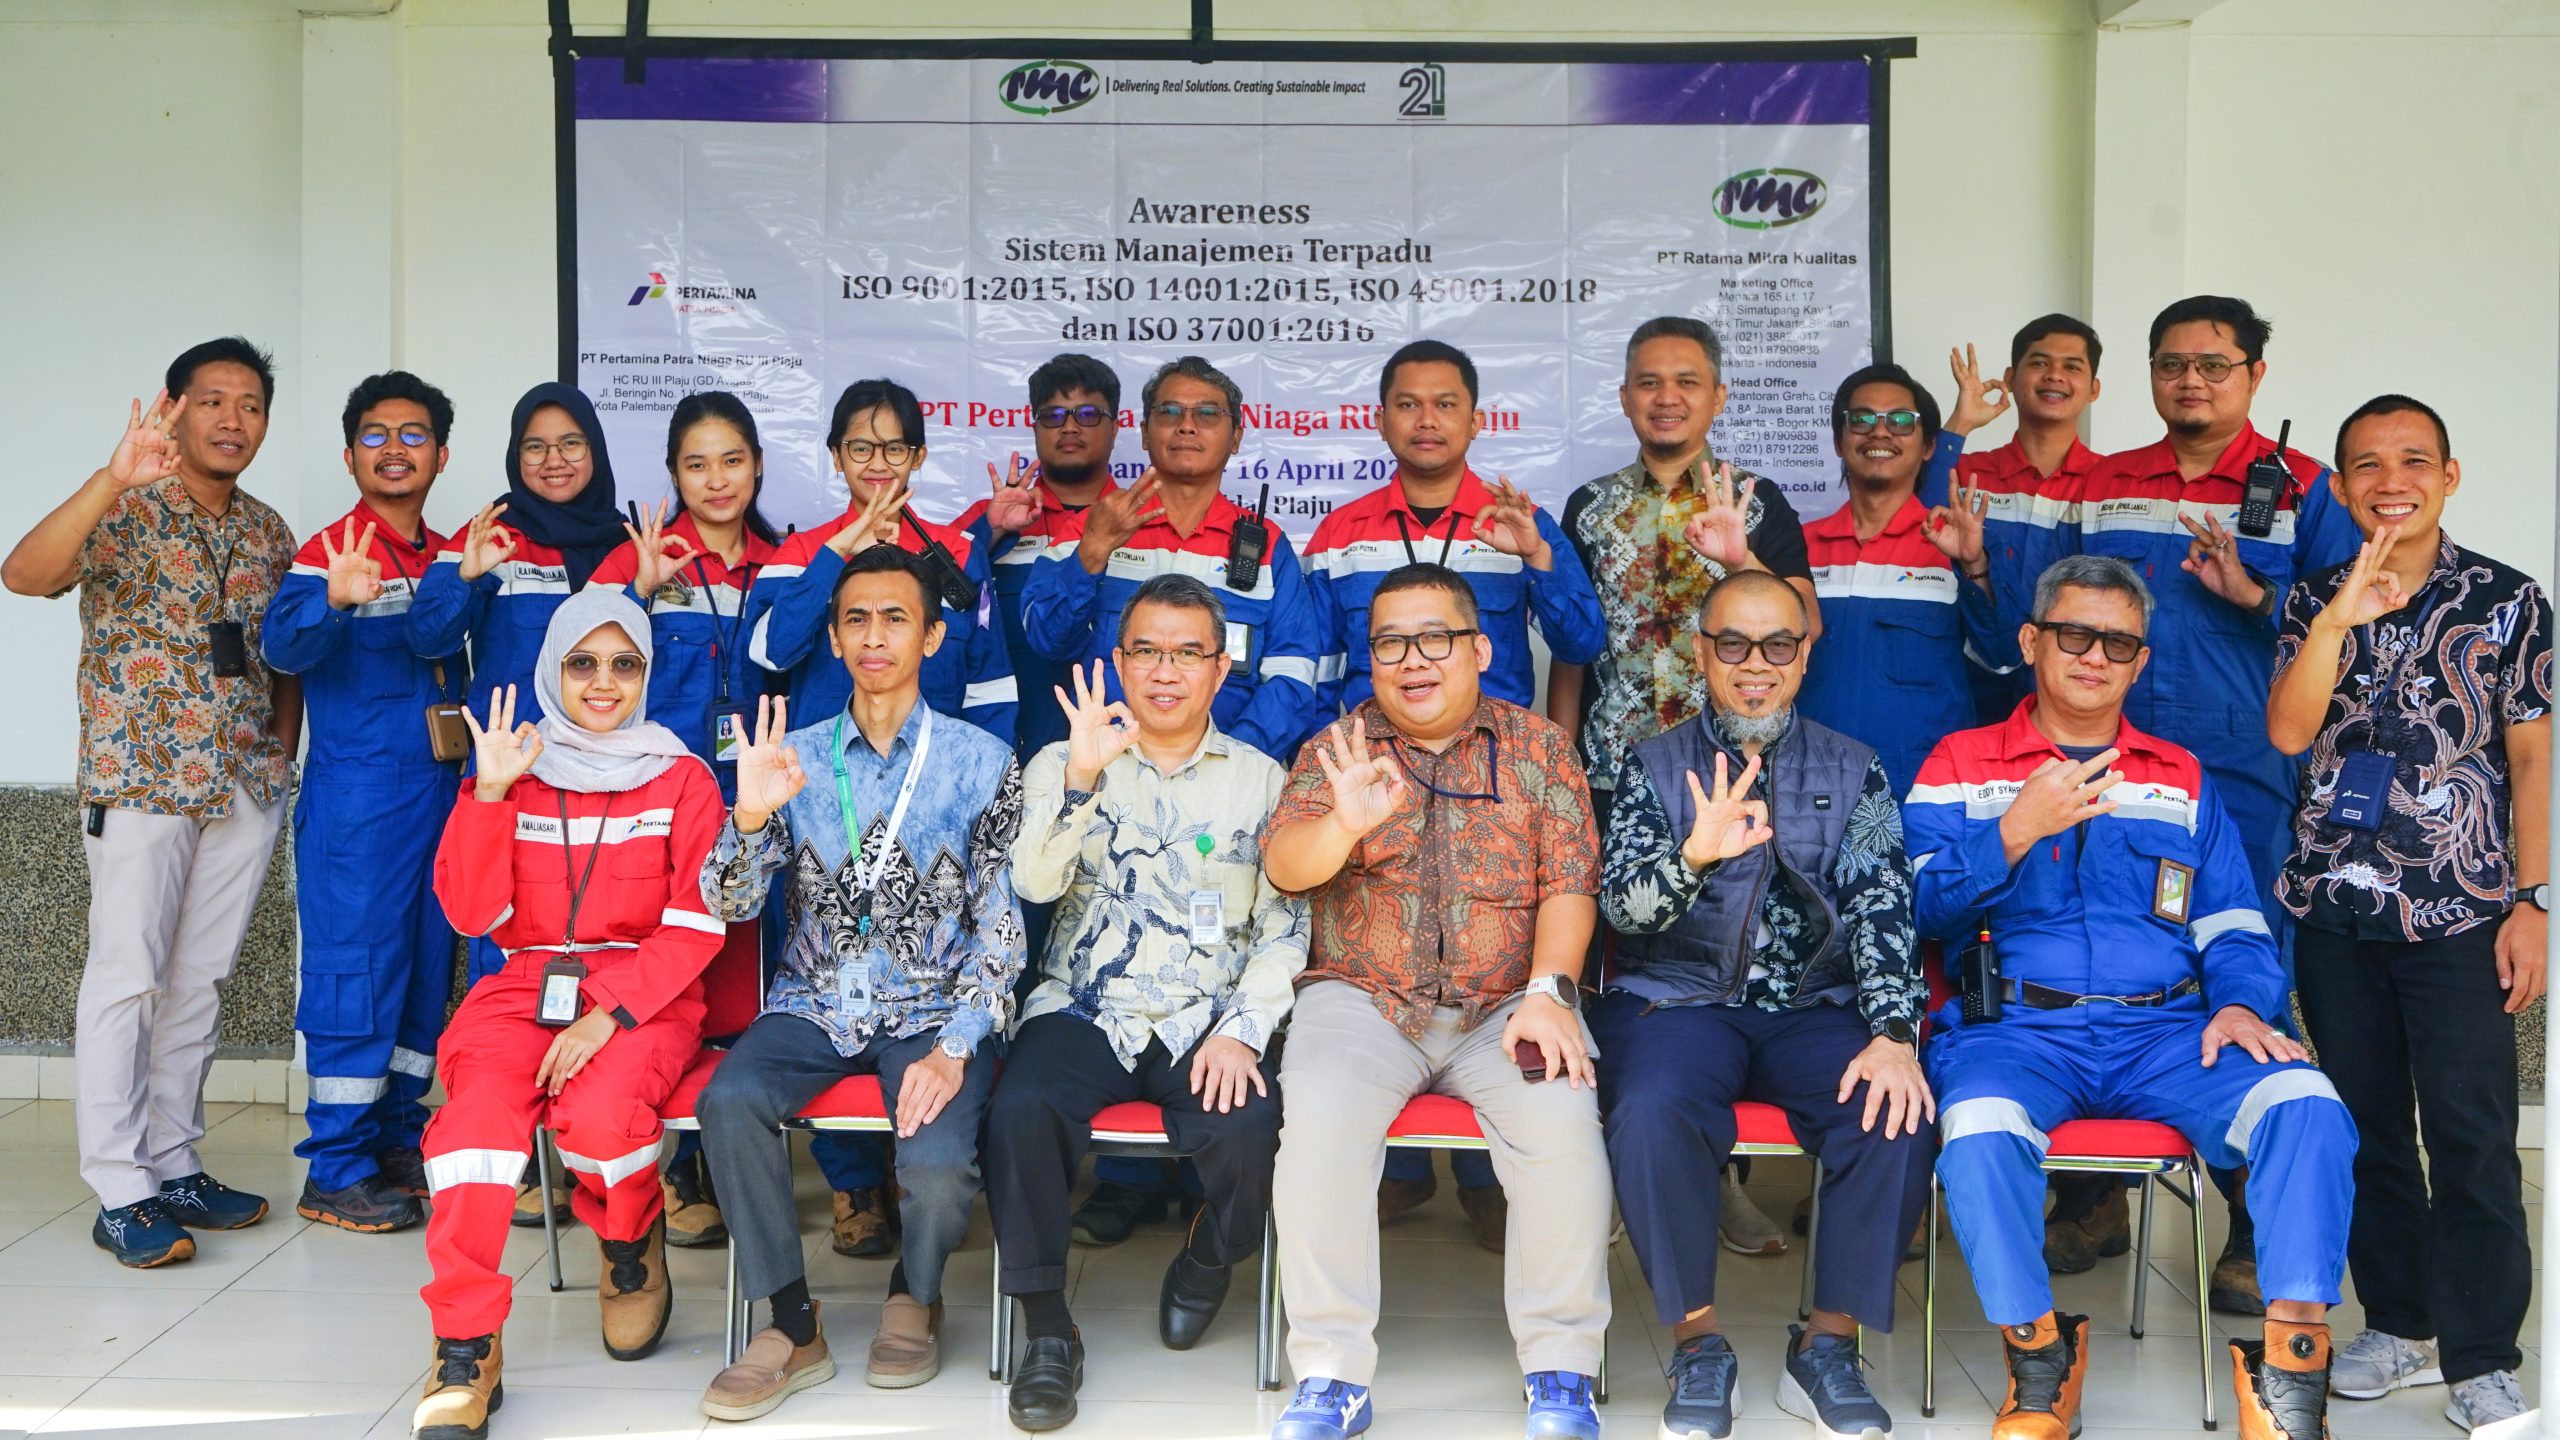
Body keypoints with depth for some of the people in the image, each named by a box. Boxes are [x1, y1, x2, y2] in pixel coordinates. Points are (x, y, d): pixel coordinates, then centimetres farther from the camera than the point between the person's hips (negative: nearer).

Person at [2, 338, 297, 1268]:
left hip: (244, 789, 6)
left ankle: (174, 1167, 19)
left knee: (199, 983, 10)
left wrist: (283, 747, 7)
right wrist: (113, 480, -37)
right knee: (128, 980, -4)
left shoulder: (269, 531, 13)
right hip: (138, 780, -5)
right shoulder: (127, 511, -6)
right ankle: (120, 1193, 1)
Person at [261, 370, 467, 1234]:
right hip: (357, 798, -7)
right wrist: (334, 599, -42)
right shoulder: (330, 551, -6)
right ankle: (336, 1170, 4)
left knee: (428, 970, 11)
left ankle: (399, 1143, 22)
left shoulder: (450, 557, 12)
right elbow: (285, 644, -25)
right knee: (354, 972, -4)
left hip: (442, 790, 7)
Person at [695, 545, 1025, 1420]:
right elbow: (729, 904, 1)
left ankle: (914, 1295, 9)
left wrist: (954, 1047, -15)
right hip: (814, 1006, 2)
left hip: (932, 1010, -2)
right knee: (729, 1103, -28)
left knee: (939, 1162, -28)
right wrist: (751, 815, -19)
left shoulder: (982, 763, 2)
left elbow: (1000, 924, -2)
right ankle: (793, 1329, -9)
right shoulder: (794, 758, 8)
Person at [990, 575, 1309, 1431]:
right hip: (1085, 1009, 0)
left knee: (1250, 1129, -30)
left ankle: (1208, 1263, 6)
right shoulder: (1065, 764, 10)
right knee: (1021, 1111, -31)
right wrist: (1083, 775, -22)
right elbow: (1037, 883, -8)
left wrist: (1242, 1029, -11)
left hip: (1208, 1022, 0)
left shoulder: (1262, 781, 11)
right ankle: (1047, 1330, -11)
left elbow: (1284, 929, 5)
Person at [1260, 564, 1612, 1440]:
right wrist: (1344, 824, -28)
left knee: (1561, 1121, -29)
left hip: (1505, 1005, 0)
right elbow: (1283, 865, -5)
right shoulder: (1336, 747, 9)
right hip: (1361, 998, 0)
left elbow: (1570, 882, 2)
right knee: (1319, 1116, -29)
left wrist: (1548, 991, -15)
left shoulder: (1540, 749, 10)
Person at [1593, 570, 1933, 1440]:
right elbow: (1621, 904, -4)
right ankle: (1697, 1340, -12)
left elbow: (1882, 907, -1)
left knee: (1894, 1115, -27)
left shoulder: (1852, 771, 11)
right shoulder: (1656, 765, 9)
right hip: (1681, 1000, -1)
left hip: (1816, 1007, 1)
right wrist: (1694, 854, -26)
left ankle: (1831, 1345, -7)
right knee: (1652, 1111, -33)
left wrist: (1895, 1035, -18)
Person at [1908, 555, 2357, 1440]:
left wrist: (2240, 1001, -5)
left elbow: (2235, 930, 17)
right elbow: (1920, 910, 0)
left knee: (2308, 1107, -27)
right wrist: (2014, 834, -15)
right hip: (2019, 1030, -2)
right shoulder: (1961, 767, 13)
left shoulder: (2184, 782, 22)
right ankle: (2040, 1359, -12)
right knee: (1978, 1129, -36)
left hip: (2168, 1029, 3)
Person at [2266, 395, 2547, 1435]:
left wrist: (2531, 901, -3)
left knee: (2471, 1136, -3)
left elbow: (2531, 760, 2)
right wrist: (2339, 618, -20)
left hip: (2459, 912, -2)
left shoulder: (2508, 601, 1)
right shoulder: (2314, 602, 6)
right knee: (2365, 1127, 11)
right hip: (2333, 908, 3)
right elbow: (2287, 733, -7)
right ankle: (2400, 1326, 25)